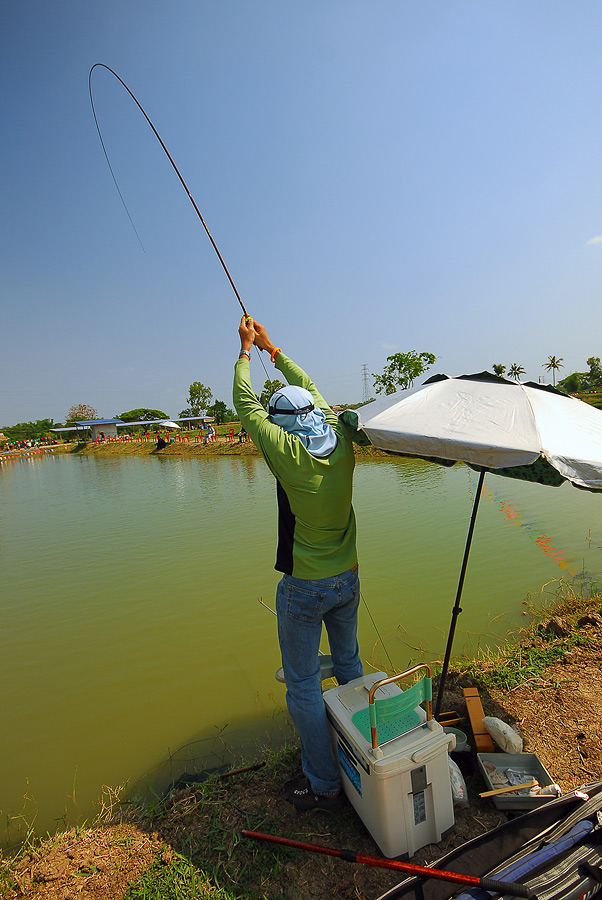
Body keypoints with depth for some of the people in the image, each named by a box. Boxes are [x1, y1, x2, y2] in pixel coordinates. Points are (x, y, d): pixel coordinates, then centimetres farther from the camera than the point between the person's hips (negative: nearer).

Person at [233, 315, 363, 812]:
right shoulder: (341, 439, -7)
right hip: (347, 580, 7)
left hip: (303, 589, -6)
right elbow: (310, 390, 9)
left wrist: (247, 350, 6)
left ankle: (324, 785, 27)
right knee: (350, 665, 25)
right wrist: (272, 348, 18)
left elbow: (246, 403, -8)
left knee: (304, 686, 12)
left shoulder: (288, 452, -21)